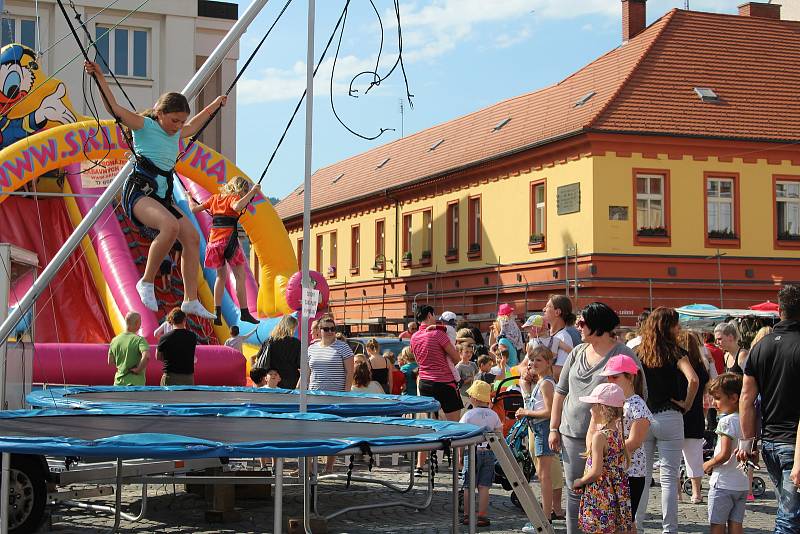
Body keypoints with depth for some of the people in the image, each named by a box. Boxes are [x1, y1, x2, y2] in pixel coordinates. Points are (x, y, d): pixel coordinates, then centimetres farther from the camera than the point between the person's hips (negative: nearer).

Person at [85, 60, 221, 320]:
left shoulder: (176, 134, 20)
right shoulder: (144, 125, -3)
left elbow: (193, 126, 41)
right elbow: (114, 108, -12)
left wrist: (214, 106, 50)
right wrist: (99, 76, -19)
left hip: (162, 196, 9)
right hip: (138, 191, -9)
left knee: (192, 237, -2)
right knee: (171, 225, -34)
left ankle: (190, 300, 1)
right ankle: (147, 282, -20)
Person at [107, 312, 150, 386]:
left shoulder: (115, 340, 6)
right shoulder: (139, 340, -13)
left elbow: (110, 362, 14)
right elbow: (146, 357, -30)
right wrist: (138, 369, -16)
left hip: (119, 382, 6)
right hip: (134, 383, -6)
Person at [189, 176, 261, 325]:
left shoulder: (215, 198, 15)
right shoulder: (233, 198, -3)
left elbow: (194, 209, 21)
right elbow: (237, 207, -28)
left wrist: (190, 198, 40)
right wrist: (252, 192, -23)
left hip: (214, 241, 6)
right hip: (229, 240, -6)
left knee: (221, 276, 17)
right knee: (240, 275, -1)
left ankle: (217, 313, 11)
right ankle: (244, 312, -6)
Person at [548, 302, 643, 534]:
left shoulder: (623, 355, -6)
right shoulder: (578, 352, 11)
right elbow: (561, 391, 17)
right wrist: (554, 429, 14)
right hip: (573, 436, 5)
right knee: (574, 493, 10)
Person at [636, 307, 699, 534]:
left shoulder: (638, 353, 5)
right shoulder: (675, 352, -7)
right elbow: (693, 380, -21)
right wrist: (687, 404, -7)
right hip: (669, 418, -4)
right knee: (669, 477, 1)